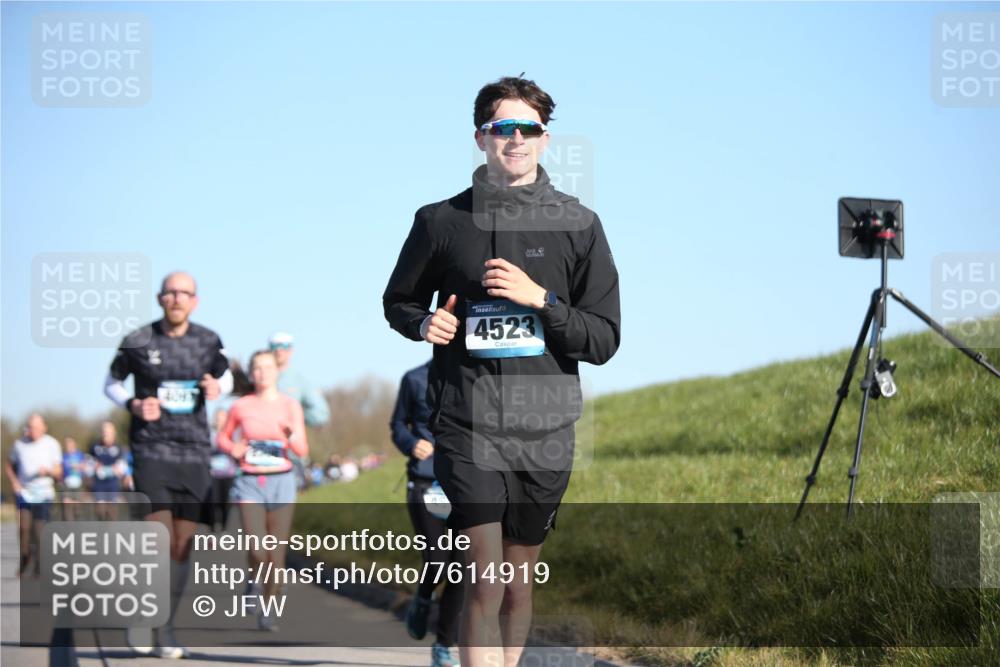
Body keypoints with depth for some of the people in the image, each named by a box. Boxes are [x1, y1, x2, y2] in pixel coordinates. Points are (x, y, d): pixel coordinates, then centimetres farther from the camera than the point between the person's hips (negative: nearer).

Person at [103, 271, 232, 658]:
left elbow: (225, 377, 20)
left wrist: (217, 387, -4)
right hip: (151, 450, -3)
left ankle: (167, 630, 13)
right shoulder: (138, 342, -3)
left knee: (183, 546, 2)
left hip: (194, 454, 3)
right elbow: (111, 383, 10)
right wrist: (133, 405, -10)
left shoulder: (208, 342, 4)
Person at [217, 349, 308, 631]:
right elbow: (223, 436, 17)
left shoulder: (290, 406, 0)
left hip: (281, 482, 1)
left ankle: (268, 612, 16)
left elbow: (302, 451, -4)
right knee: (258, 550, -16)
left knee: (277, 554, 1)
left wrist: (292, 436, -24)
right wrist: (232, 449, -5)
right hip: (250, 483, -1)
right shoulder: (241, 407, 1)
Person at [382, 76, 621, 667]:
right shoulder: (441, 221, 4)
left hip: (545, 429, 2)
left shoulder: (578, 225, 4)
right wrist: (425, 323, -3)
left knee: (519, 585, 12)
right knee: (487, 583, -12)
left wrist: (541, 299, -13)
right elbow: (398, 302, 19)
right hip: (467, 425, -2)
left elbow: (604, 339, 2)